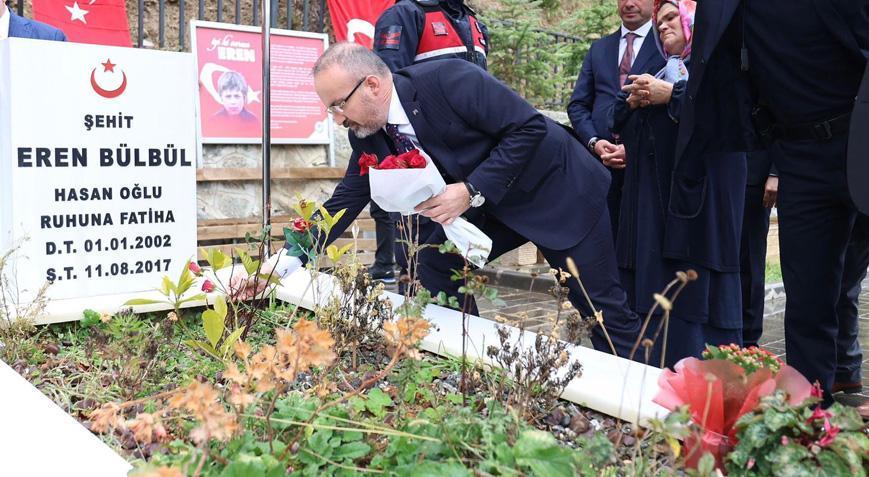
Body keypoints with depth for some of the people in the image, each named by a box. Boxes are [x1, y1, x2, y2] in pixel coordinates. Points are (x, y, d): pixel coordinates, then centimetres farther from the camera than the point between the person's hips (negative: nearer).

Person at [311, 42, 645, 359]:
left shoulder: (448, 79, -29)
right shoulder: (367, 134, -7)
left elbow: (529, 127, -27)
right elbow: (349, 197, 3)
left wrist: (472, 191, -31)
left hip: (556, 188, -6)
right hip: (488, 204, 7)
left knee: (601, 306, -2)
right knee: (433, 268, -4)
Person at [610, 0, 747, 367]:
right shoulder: (660, 70, 26)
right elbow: (619, 120, 22)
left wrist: (672, 94, -16)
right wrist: (633, 100, 0)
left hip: (700, 191, -7)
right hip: (654, 195, 7)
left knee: (698, 281, -8)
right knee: (654, 280, 3)